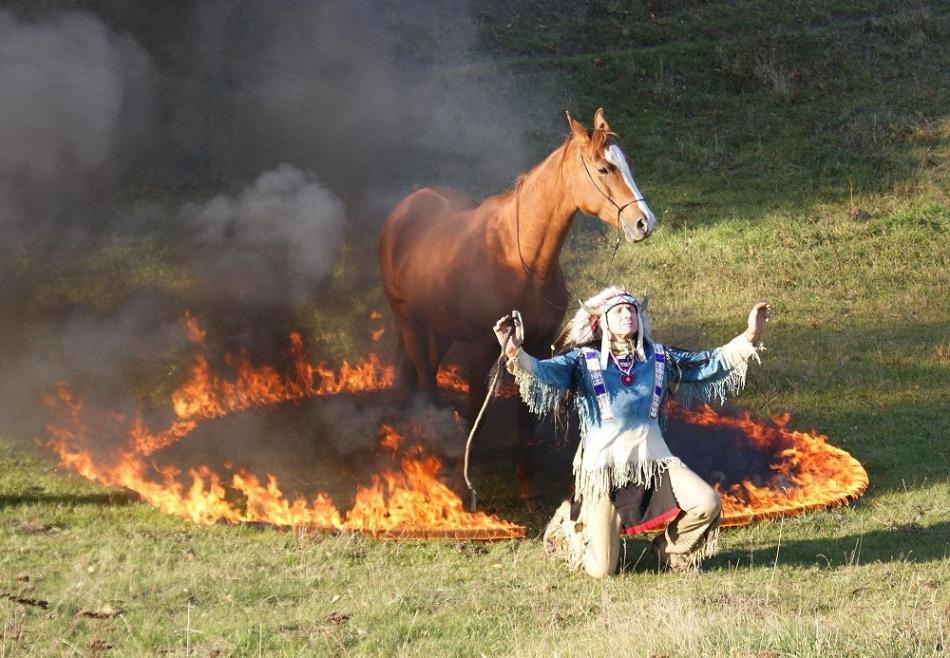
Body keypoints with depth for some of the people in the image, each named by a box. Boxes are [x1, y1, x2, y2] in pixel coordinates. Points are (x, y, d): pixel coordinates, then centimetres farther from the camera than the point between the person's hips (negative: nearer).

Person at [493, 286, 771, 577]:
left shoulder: (659, 359, 11)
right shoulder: (584, 361, -1)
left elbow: (710, 364, 11)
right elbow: (544, 372, -18)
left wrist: (750, 337, 0)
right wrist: (515, 353, -39)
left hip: (653, 460, 3)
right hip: (603, 465, -3)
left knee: (707, 504, -21)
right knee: (601, 570, -8)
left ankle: (671, 552, 12)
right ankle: (569, 523, 29)